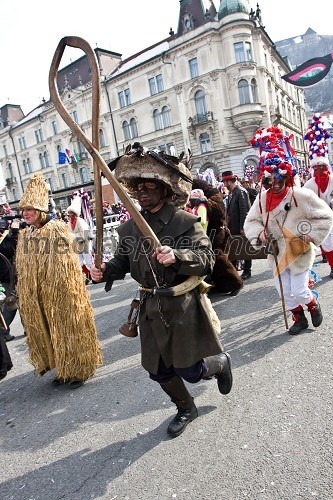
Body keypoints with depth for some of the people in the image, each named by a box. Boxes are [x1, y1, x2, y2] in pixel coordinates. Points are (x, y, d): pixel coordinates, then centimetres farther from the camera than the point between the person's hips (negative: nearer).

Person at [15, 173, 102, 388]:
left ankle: (79, 370, 22)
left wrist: (67, 292, -16)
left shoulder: (58, 229, -13)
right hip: (37, 296, 7)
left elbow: (67, 264, -15)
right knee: (47, 332, 15)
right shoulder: (25, 235, 8)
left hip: (59, 293, -7)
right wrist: (24, 293, 13)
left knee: (68, 329, 5)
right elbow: (22, 268, 14)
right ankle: (63, 369, 32)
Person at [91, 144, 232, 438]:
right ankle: (186, 409, 46)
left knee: (190, 371, 3)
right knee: (159, 371, 16)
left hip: (184, 306, -5)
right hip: (151, 308, 5)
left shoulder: (185, 222, -11)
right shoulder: (129, 228, 4)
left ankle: (221, 362, 40)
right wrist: (106, 271, -10)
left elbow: (207, 258, -16)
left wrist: (177, 256, -33)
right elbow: (122, 262, 11)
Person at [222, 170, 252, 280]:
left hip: (241, 227, -9)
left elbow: (244, 211, -20)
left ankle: (247, 271, 14)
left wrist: (242, 227, -21)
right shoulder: (231, 192, 10)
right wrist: (228, 224, 13)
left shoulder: (241, 192, -16)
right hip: (233, 227, 9)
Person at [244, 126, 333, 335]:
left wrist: (312, 235, -16)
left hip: (299, 251, -4)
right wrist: (259, 233, -16)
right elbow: (250, 221, 3)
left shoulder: (301, 195, -16)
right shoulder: (262, 198, -6)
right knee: (284, 291, 11)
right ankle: (299, 319, 35)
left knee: (299, 291, -1)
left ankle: (314, 306, 35)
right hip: (278, 252, 4)